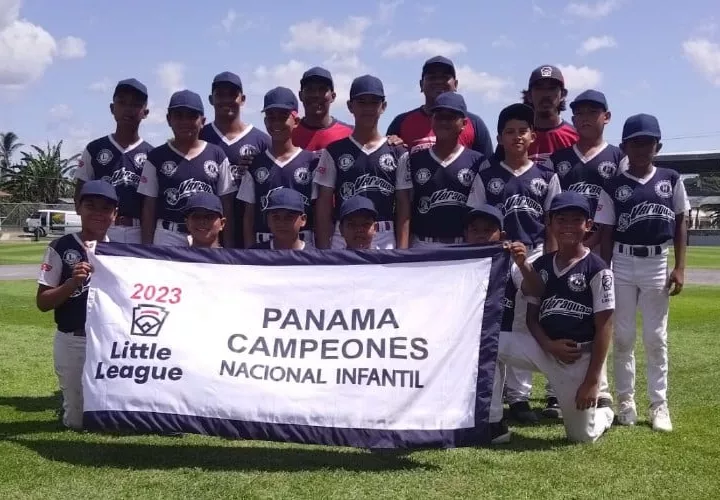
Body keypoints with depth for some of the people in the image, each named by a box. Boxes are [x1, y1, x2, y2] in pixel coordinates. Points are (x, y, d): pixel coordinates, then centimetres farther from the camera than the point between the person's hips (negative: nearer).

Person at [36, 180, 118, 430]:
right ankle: (74, 415, 36)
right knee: (76, 420, 6)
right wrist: (72, 283, -20)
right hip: (72, 342, -2)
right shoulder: (60, 248, -4)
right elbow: (42, 302, -6)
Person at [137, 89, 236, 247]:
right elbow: (149, 208, 6)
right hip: (167, 238, -1)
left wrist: (228, 246, 3)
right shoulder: (157, 157, 5)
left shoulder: (216, 156, 7)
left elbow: (226, 205, 7)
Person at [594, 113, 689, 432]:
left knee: (656, 338, 6)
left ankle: (659, 404, 13)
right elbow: (606, 233, 1)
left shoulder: (671, 180, 2)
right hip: (622, 265, 0)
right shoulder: (614, 186, -1)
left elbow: (680, 225, 6)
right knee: (623, 337, 6)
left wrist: (679, 268, 0)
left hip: (657, 265, 1)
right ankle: (626, 400, 17)